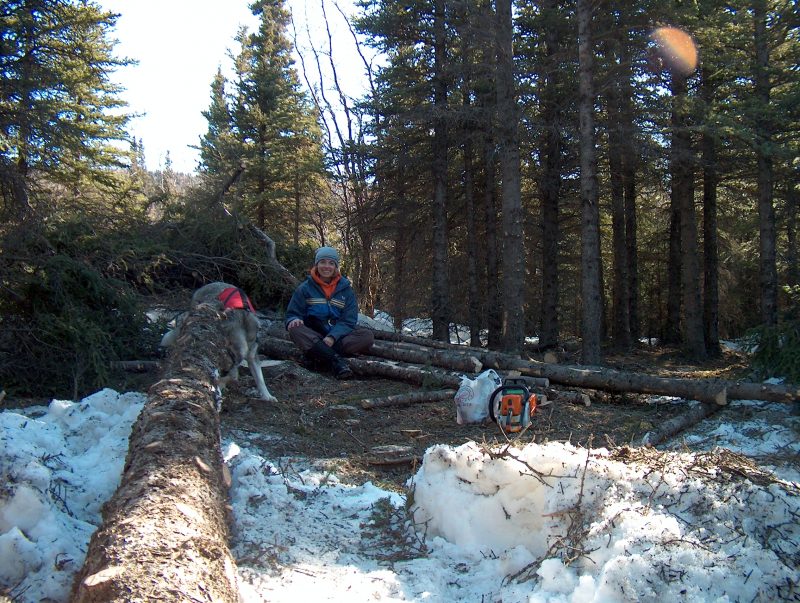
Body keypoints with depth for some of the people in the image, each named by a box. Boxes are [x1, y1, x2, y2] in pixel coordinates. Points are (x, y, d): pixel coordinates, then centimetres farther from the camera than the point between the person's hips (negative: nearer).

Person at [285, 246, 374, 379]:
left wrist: (332, 337, -22)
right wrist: (294, 320, -24)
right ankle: (336, 360, -43)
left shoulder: (346, 289, 5)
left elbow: (348, 321, -3)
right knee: (295, 329, -33)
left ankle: (318, 356, -33)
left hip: (338, 336, 1)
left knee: (367, 336, -24)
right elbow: (292, 314, 2)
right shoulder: (305, 288, 3)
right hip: (313, 337, -1)